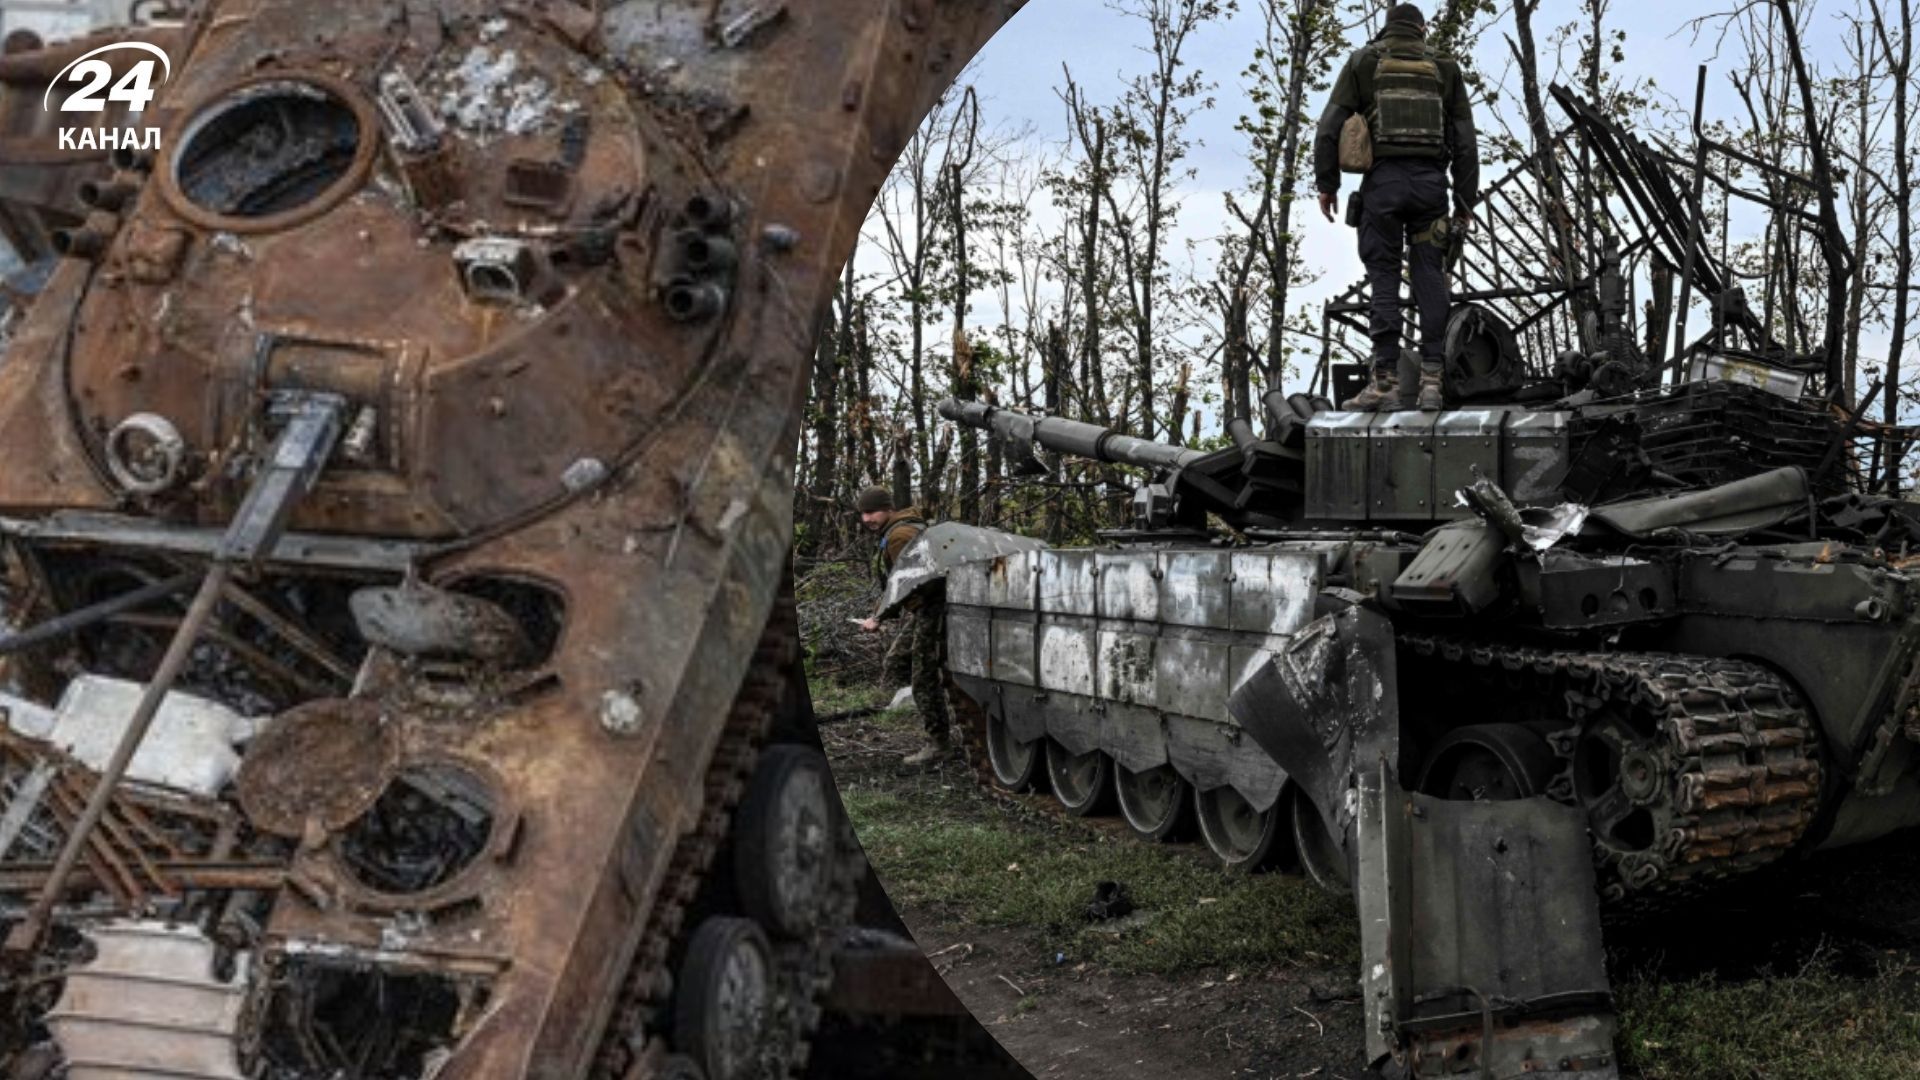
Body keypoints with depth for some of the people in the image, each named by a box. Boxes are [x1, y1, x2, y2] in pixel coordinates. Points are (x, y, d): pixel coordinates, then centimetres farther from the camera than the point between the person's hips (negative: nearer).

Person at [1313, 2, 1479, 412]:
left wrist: (1326, 183, 6)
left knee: (1384, 278, -3)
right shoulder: (1444, 67, 15)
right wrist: (1465, 201, 13)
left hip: (1383, 179, -1)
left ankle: (1386, 381, -9)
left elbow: (1330, 126, 2)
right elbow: (1465, 140, 11)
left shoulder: (1363, 61, 11)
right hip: (1430, 180, 2)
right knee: (1430, 279, 1)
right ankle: (1431, 380, -6)